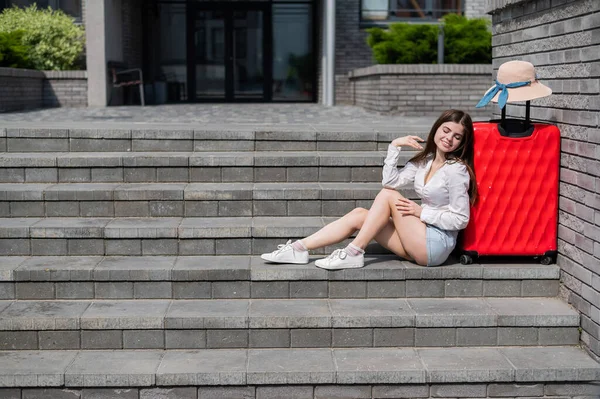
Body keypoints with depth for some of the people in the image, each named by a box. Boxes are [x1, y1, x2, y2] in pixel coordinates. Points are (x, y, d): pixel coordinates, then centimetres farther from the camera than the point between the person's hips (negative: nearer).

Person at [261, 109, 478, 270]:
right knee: (358, 215, -4)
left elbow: (460, 219, -13)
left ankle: (354, 253, -18)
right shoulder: (425, 161, 11)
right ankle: (299, 249, -9)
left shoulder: (456, 170, -11)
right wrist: (394, 146, -4)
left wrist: (421, 211, -14)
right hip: (420, 244, 8)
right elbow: (390, 181, 1)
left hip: (437, 245, -8)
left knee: (388, 196, -17)